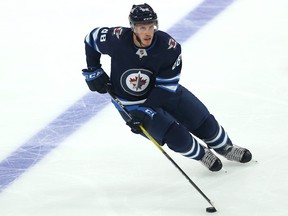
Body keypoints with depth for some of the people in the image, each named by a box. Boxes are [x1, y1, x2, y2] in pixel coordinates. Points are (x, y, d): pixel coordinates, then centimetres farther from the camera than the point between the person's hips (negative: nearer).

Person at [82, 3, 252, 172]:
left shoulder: (169, 46, -25)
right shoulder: (117, 39, -26)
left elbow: (165, 88, -22)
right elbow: (92, 38, -4)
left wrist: (144, 112, -29)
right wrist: (94, 71, -6)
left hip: (164, 93, 2)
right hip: (131, 104, -2)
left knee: (203, 121, 5)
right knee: (176, 136, -18)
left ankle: (226, 148, 37)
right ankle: (201, 155, 14)